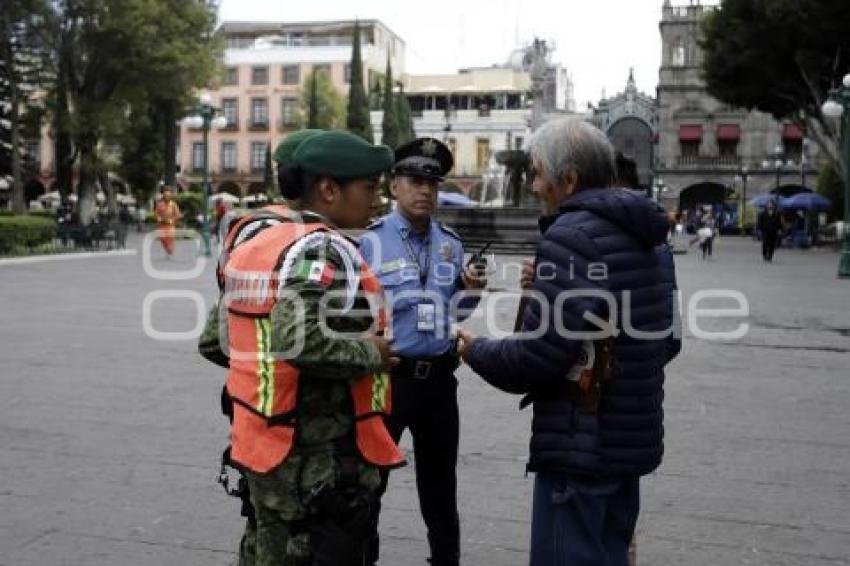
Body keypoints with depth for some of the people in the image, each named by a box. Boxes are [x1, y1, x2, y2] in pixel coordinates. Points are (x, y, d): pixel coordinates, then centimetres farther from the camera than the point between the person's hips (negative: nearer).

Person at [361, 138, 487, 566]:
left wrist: (472, 290, -6)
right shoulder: (371, 242, -9)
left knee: (440, 478, 20)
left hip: (438, 377, 5)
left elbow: (455, 314, 12)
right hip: (387, 376, -4)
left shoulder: (451, 243, 6)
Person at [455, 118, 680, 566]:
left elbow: (533, 358, -22)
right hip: (633, 437, 9)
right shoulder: (649, 236, 10)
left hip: (580, 446, -9)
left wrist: (475, 350, -2)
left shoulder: (572, 235, -18)